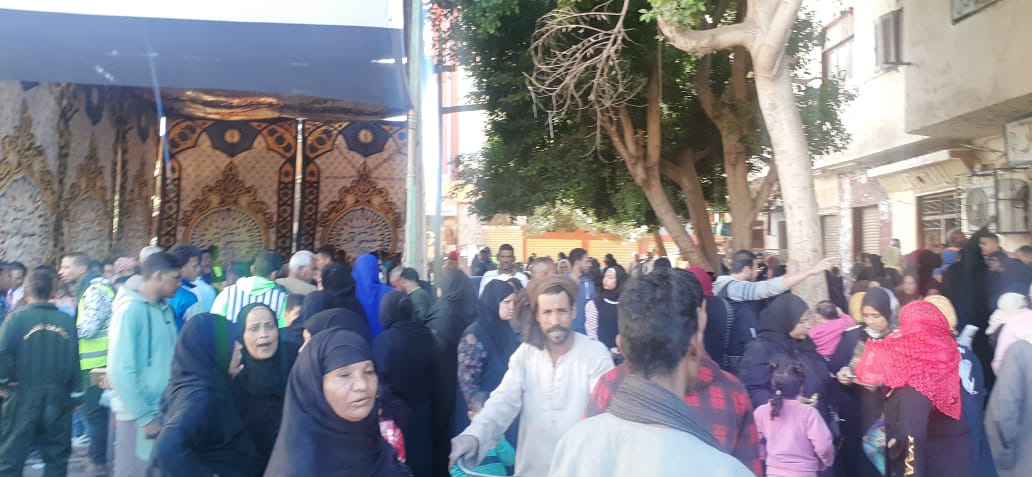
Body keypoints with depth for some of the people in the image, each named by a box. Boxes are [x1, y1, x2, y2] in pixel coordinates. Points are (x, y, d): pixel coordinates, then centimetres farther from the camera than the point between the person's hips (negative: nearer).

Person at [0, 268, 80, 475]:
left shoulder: (17, 317, -8)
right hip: (58, 397, 2)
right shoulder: (67, 320, -2)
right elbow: (75, 358, 1)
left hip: (24, 396, -2)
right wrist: (75, 391, 11)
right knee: (57, 457, 13)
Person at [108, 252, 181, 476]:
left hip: (164, 411, 6)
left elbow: (170, 360, 9)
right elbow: (121, 371, -17)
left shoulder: (166, 310, 7)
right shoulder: (130, 310, -14)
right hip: (137, 414, -6)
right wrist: (145, 416, -15)